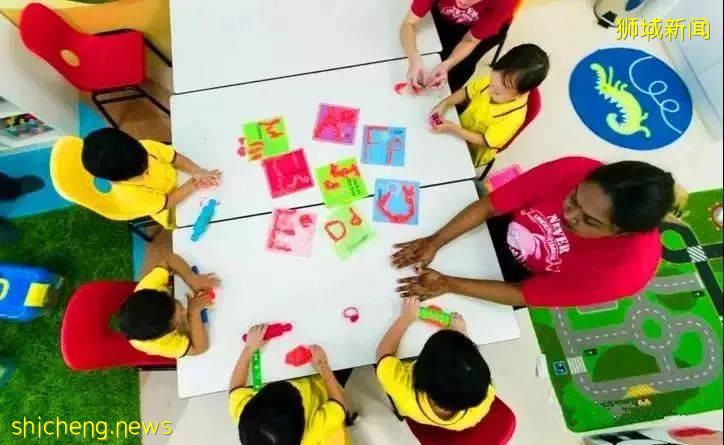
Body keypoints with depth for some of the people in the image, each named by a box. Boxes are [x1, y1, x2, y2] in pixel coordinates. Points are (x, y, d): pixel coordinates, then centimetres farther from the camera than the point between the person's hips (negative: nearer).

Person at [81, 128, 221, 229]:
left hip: (180, 178, 5)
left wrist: (199, 172, -34)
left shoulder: (144, 147, -28)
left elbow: (177, 158, -19)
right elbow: (168, 202, -30)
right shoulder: (129, 192, -37)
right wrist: (194, 184, -35)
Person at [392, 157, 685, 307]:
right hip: (502, 230, 3)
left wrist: (447, 284, -32)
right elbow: (488, 206, -23)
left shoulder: (625, 269, -35)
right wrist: (433, 242, -29)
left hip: (523, 277, -2)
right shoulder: (572, 171, -32)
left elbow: (523, 295, -28)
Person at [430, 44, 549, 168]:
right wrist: (444, 103, -23)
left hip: (474, 150, -5)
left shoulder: (514, 116, -35)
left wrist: (453, 129, -35)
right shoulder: (495, 80, -22)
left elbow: (485, 141, -28)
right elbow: (467, 92, -7)